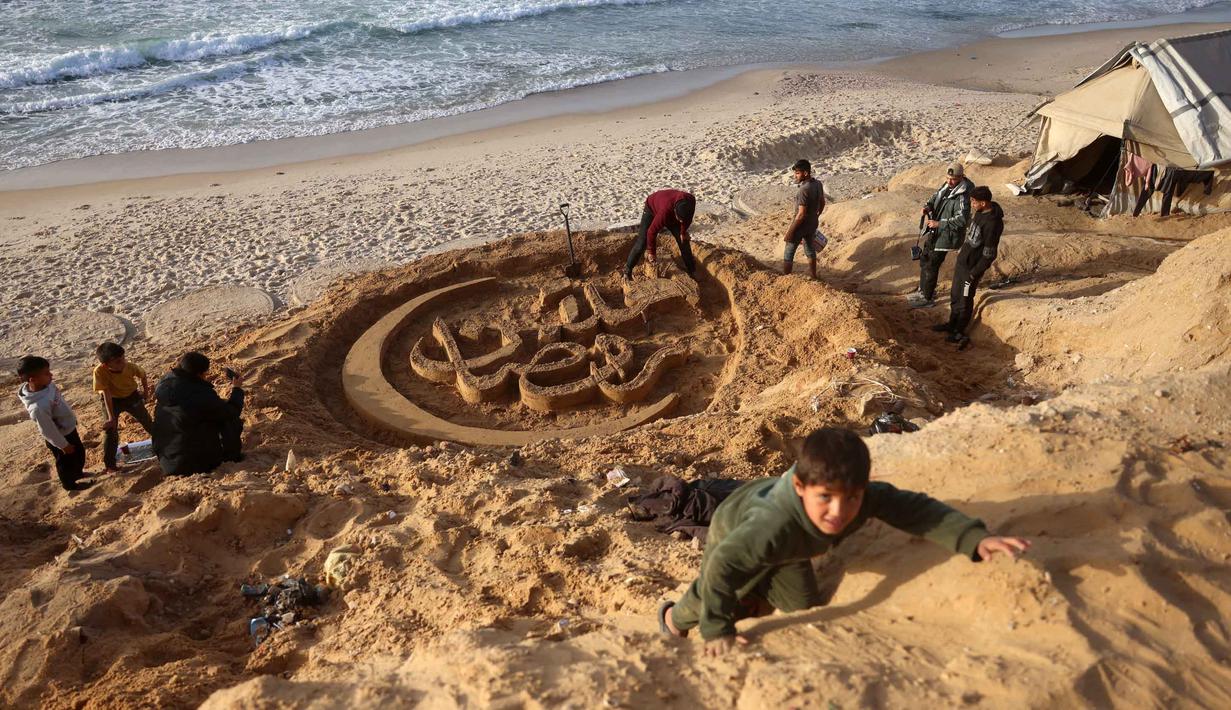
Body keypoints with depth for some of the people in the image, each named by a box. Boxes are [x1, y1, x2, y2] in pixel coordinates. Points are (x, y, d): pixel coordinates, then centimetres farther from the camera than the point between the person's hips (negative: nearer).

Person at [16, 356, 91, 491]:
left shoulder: (47, 385, -18)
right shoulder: (39, 406, -42)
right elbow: (48, 431, -29)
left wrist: (72, 418, 17)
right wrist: (63, 445, -14)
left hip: (69, 428, 8)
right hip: (61, 437, -8)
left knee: (80, 453, 31)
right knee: (67, 461, 21)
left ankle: (77, 473, 59)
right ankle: (70, 484, 49)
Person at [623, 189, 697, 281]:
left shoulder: (691, 200, -34)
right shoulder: (665, 211, -47)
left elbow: (687, 218, -7)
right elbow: (652, 231, -33)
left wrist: (683, 232, 1)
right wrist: (651, 252, -20)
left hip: (671, 215, 5)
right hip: (652, 210, -4)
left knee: (683, 240, 2)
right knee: (641, 244, -12)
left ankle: (692, 270, 18)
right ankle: (627, 271, 3)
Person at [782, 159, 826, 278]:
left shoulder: (804, 190, -29)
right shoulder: (818, 184, -4)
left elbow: (801, 214, -28)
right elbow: (822, 204, 10)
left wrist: (790, 231, -22)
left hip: (801, 225, -8)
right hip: (813, 224, 8)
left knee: (788, 254, 6)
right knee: (810, 250, 25)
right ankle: (813, 276, 37)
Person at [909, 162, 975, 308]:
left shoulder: (962, 196, -25)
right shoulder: (947, 186, 2)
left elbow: (962, 219, -31)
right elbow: (936, 197, 18)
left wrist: (939, 224, -30)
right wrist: (928, 206, -4)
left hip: (945, 236, -9)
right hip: (935, 232, 9)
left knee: (931, 266, -3)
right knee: (924, 260, 20)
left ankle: (927, 298, 10)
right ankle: (924, 290, 37)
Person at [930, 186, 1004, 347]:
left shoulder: (992, 223, -28)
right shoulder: (980, 213, -1)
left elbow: (989, 254, -24)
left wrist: (974, 273, -20)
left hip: (972, 266, -9)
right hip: (962, 261, 9)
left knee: (965, 300, 7)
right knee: (955, 294, 22)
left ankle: (959, 332, 23)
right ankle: (952, 324, 39)